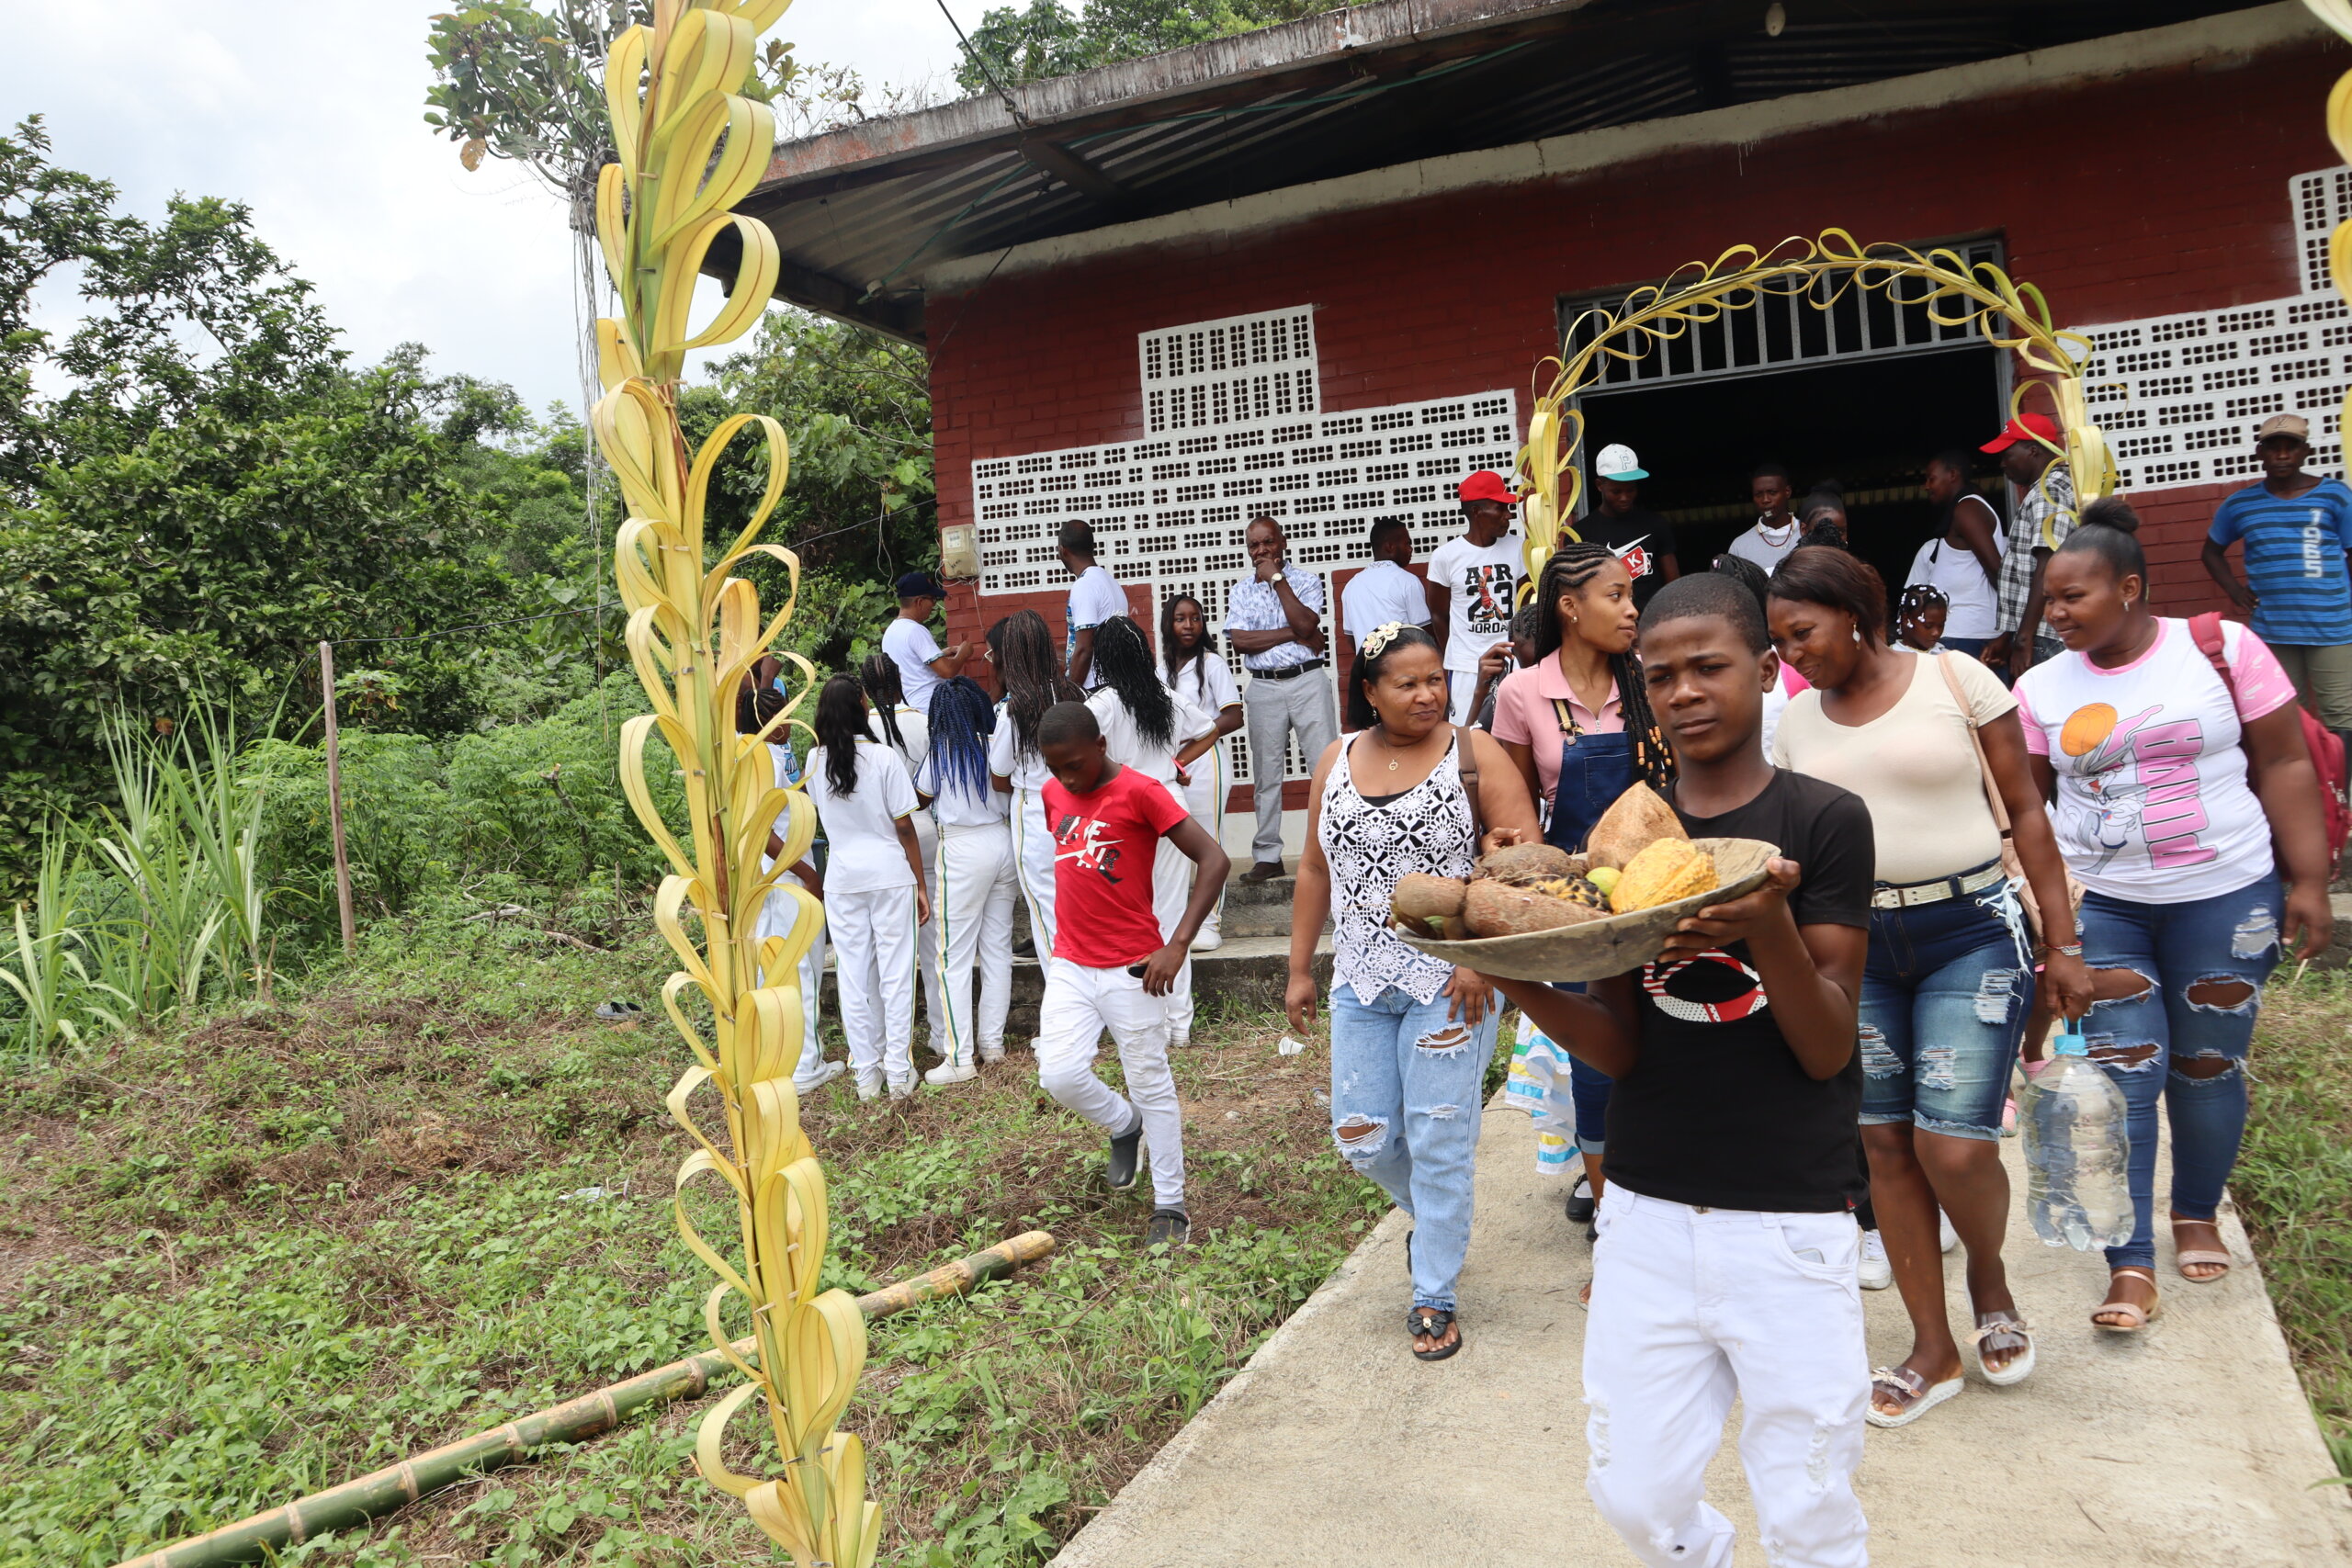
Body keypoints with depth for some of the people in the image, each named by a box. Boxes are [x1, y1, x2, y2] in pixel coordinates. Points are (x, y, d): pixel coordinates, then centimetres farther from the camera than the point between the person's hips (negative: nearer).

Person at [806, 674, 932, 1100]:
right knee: (895, 970, 4)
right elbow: (904, 827, -8)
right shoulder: (883, 757, -11)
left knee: (853, 973, 9)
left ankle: (866, 1072, 16)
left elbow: (820, 815, 12)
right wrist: (920, 885, -1)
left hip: (841, 878, 3)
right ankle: (898, 1071, 8)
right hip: (890, 873, -3)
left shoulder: (816, 762, -2)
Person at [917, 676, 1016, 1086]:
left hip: (963, 850, -5)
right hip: (1003, 842, 5)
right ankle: (992, 1042, 22)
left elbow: (918, 799, 4)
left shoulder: (941, 753, -10)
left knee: (954, 957, 0)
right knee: (998, 948, 13)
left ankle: (961, 1057, -1)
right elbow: (1011, 798, 8)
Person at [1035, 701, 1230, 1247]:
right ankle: (1125, 1126, 26)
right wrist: (1070, 933, 15)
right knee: (1060, 1075, -6)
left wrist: (1178, 944, -20)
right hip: (1069, 963, 5)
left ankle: (1170, 1207, 20)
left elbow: (1214, 861, -16)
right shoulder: (1053, 794, 6)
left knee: (1151, 1085, 5)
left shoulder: (1139, 792, -13)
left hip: (1130, 967, -5)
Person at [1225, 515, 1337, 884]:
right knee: (1266, 775, 5)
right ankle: (1267, 856, 12)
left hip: (1307, 682, -2)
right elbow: (1240, 642, -5)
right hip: (1264, 688, 2)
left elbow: (1305, 624, -14)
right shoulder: (1240, 591, 10)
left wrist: (1277, 578, -9)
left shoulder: (1306, 580, 5)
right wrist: (1292, 634, -10)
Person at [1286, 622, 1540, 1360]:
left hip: (1450, 982, -4)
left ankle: (1434, 1297, 17)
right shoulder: (1335, 762, 8)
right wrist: (1299, 971, 11)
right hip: (1361, 985, 4)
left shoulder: (1474, 754, -5)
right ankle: (1436, 1216, 39)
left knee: (1439, 1140, 1)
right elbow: (1315, 869, 13)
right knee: (1362, 1136, 8)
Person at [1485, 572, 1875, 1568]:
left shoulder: (1823, 822, -5)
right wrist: (1521, 984, -19)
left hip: (1789, 1224, -3)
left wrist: (1768, 927, -27)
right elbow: (1620, 1048, 0)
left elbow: (1826, 1048, -9)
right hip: (1646, 1215, 3)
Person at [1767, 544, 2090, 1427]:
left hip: (1970, 930, -4)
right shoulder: (1798, 720, 7)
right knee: (1885, 1144, 6)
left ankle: (1989, 1276, 24)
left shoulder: (1957, 680, -4)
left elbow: (2025, 810, -1)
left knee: (1953, 1144, -11)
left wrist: (2063, 942, -2)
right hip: (1856, 942, 4)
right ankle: (1934, 1350, 22)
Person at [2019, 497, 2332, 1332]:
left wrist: (2307, 878, -5)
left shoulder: (2224, 647, -5)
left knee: (2208, 1067, 10)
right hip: (2098, 906, 1)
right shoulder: (2040, 688, 1)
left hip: (2225, 896, 0)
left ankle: (2197, 1216, 34)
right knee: (2123, 1073, -4)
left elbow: (2284, 766, -2)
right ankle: (2131, 1265, 2)